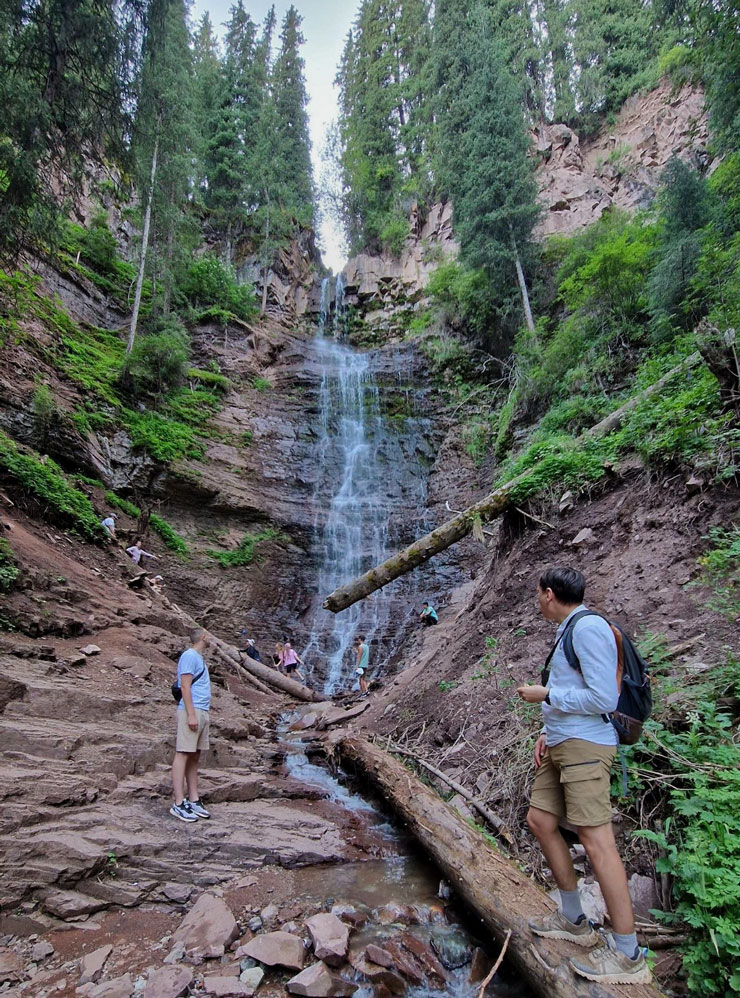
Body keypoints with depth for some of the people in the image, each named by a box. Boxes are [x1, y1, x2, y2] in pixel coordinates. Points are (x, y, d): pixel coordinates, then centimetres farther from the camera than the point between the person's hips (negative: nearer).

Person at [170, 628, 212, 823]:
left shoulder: (199, 657, 19)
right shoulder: (189, 656, -8)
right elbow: (185, 686, -14)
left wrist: (201, 713, 18)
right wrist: (191, 714, -19)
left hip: (202, 712, 9)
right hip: (192, 711, -9)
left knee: (194, 756, 9)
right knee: (183, 754, -6)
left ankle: (193, 800, 12)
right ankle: (179, 804, -5)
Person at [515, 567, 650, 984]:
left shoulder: (588, 627, -16)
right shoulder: (570, 630, 14)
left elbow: (603, 698, -21)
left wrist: (545, 695, -13)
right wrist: (549, 732, 12)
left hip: (584, 746, -10)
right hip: (562, 745, 10)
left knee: (596, 840, -5)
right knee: (541, 821, 14)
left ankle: (629, 955, 8)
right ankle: (575, 921, 28)